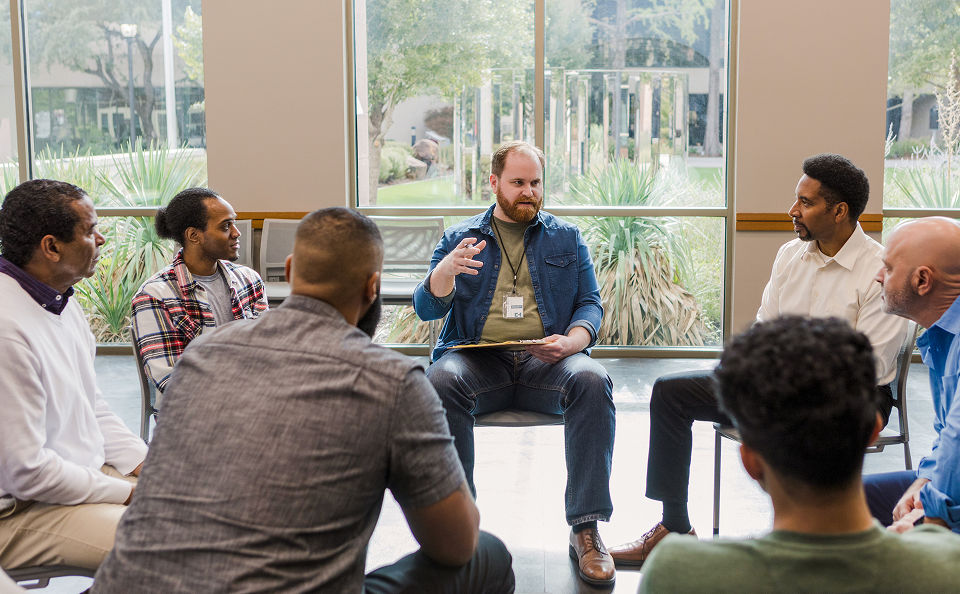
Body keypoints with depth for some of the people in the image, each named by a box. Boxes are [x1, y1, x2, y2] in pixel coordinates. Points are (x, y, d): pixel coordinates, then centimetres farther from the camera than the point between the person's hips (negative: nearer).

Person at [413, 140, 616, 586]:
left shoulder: (567, 238, 20)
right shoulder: (460, 237, 17)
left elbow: (590, 304, 14)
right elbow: (425, 308, 9)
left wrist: (571, 341, -9)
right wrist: (445, 270, -14)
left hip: (546, 360, 1)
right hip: (477, 357, 0)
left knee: (592, 381, -32)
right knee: (439, 381, -34)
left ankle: (586, 528, -27)